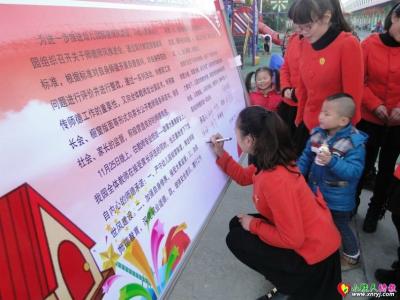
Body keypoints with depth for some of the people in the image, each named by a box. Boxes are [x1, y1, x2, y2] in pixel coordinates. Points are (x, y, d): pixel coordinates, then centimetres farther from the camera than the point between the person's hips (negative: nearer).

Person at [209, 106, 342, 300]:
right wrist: (221, 155, 6)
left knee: (236, 239, -1)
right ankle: (289, 277, 19)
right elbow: (244, 177, 14)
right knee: (237, 224, 11)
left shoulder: (274, 180, -35)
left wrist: (253, 225, -15)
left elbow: (291, 239, -28)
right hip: (312, 235, 8)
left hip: (314, 250, -8)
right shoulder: (272, 160, -6)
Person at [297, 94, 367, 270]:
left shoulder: (354, 143, -23)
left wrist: (332, 162, -40)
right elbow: (306, 158, 3)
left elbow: (354, 171, -29)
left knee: (341, 227, 15)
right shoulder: (317, 133, -6)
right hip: (316, 193, 6)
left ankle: (352, 256, 42)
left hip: (338, 200, -6)